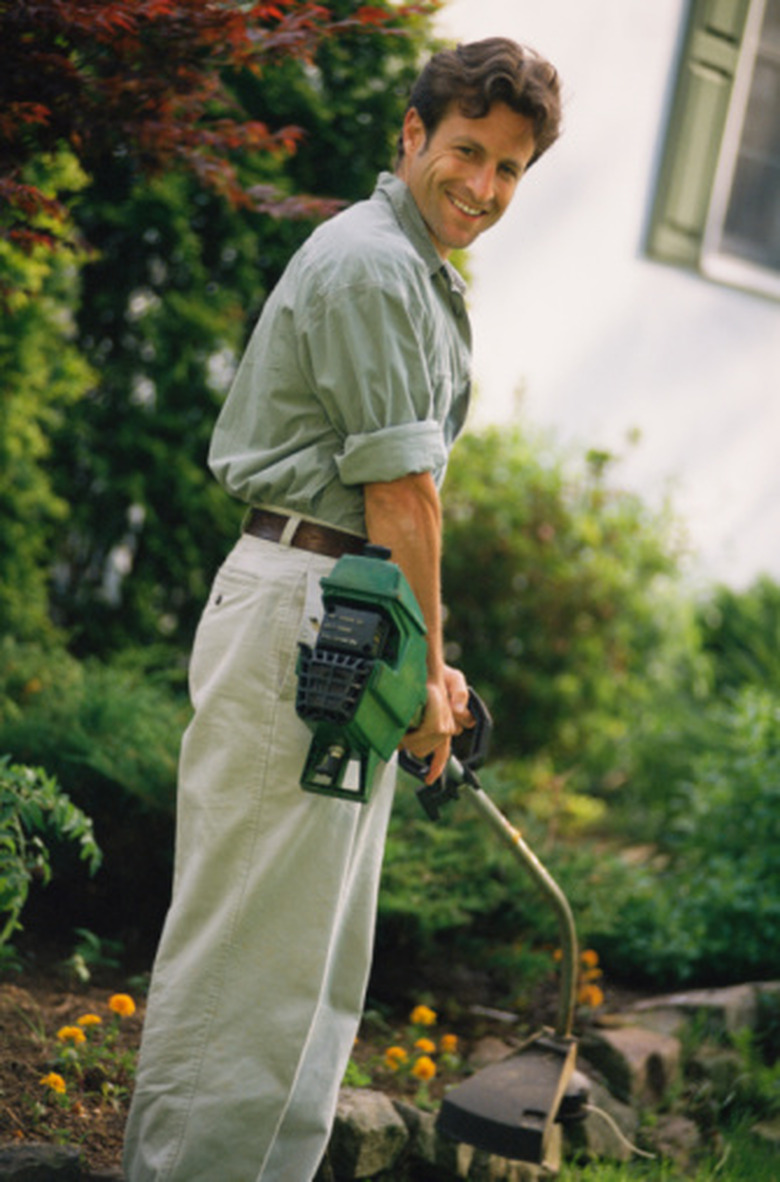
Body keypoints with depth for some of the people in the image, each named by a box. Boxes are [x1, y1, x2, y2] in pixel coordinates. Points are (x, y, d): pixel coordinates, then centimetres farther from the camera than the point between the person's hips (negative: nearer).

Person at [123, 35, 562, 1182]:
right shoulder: (370, 263, -13)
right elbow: (398, 492, -15)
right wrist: (426, 667, -9)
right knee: (258, 927, -6)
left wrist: (428, 662, 15)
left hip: (349, 617, 11)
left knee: (322, 936, 15)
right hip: (299, 604, -11)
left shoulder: (424, 276, 20)